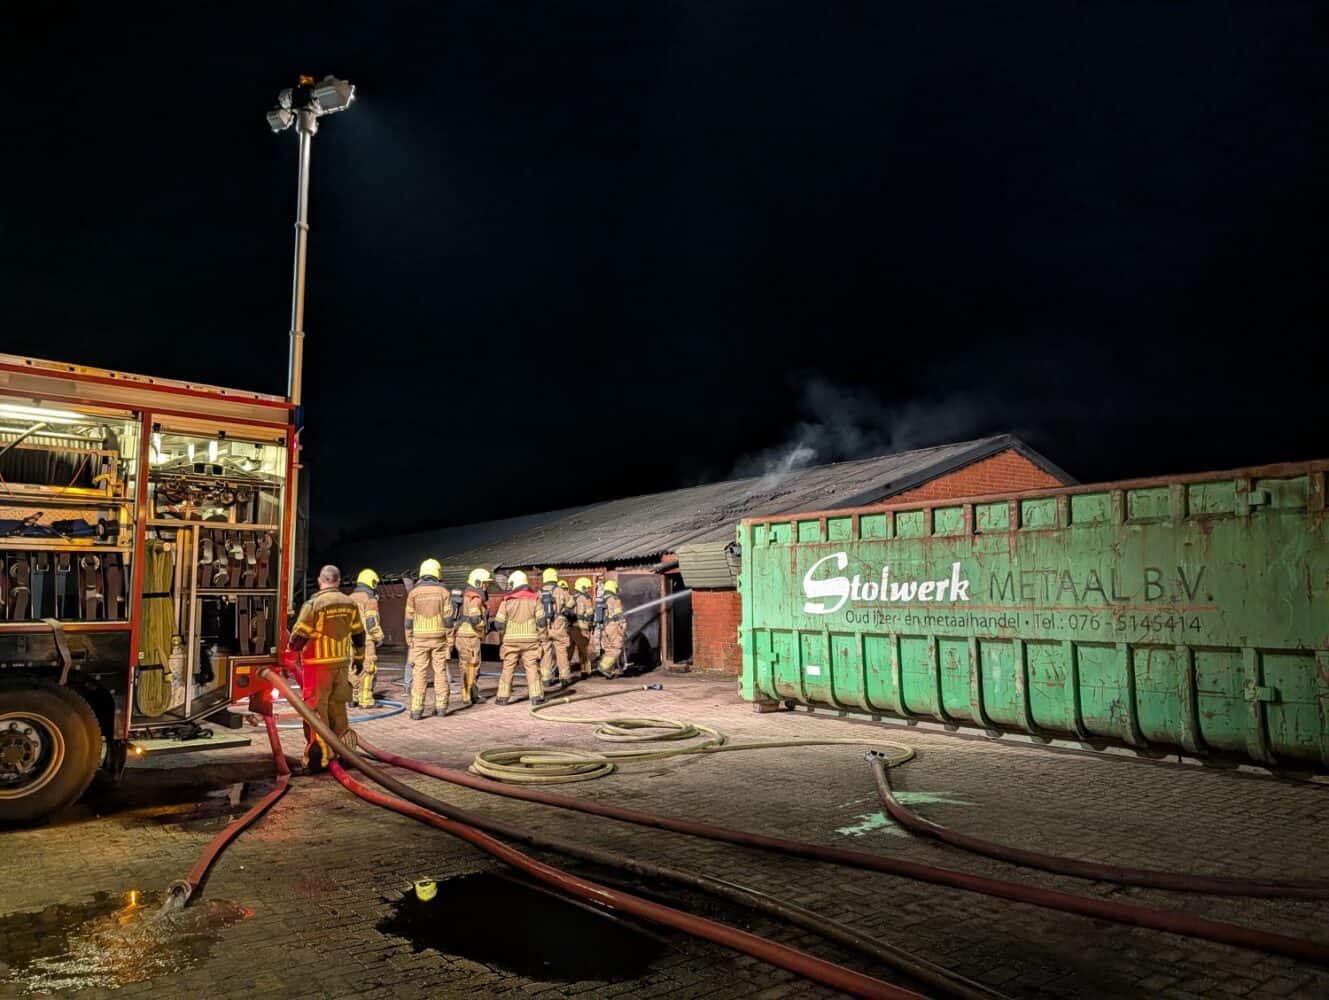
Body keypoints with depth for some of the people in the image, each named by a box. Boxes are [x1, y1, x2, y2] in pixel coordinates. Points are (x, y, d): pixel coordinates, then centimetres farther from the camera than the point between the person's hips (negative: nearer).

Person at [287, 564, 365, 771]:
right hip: (342, 663, 5)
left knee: (317, 709, 2)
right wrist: (359, 657, 24)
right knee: (338, 707, 18)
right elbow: (359, 634, 11)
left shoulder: (313, 604, -14)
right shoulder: (350, 604, 2)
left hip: (318, 665, -5)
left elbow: (299, 636, -11)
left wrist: (293, 648, 10)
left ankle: (319, 755, 2)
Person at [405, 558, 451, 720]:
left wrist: (409, 641, 6)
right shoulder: (443, 591, -3)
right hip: (439, 638, 1)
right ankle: (441, 706, 12)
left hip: (420, 639, -1)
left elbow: (409, 620, -3)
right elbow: (448, 618, -4)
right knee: (440, 671, 9)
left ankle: (416, 709, -4)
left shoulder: (414, 592, -3)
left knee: (419, 673, 0)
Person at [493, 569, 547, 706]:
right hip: (530, 639, 0)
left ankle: (503, 696, 9)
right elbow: (541, 621, -5)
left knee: (508, 668, 8)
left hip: (511, 640, 0)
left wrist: (505, 631, 18)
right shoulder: (534, 600, 0)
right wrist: (540, 634, 10)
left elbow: (499, 624, -1)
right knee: (532, 668, 4)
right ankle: (536, 696, 0)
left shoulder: (507, 601, -2)